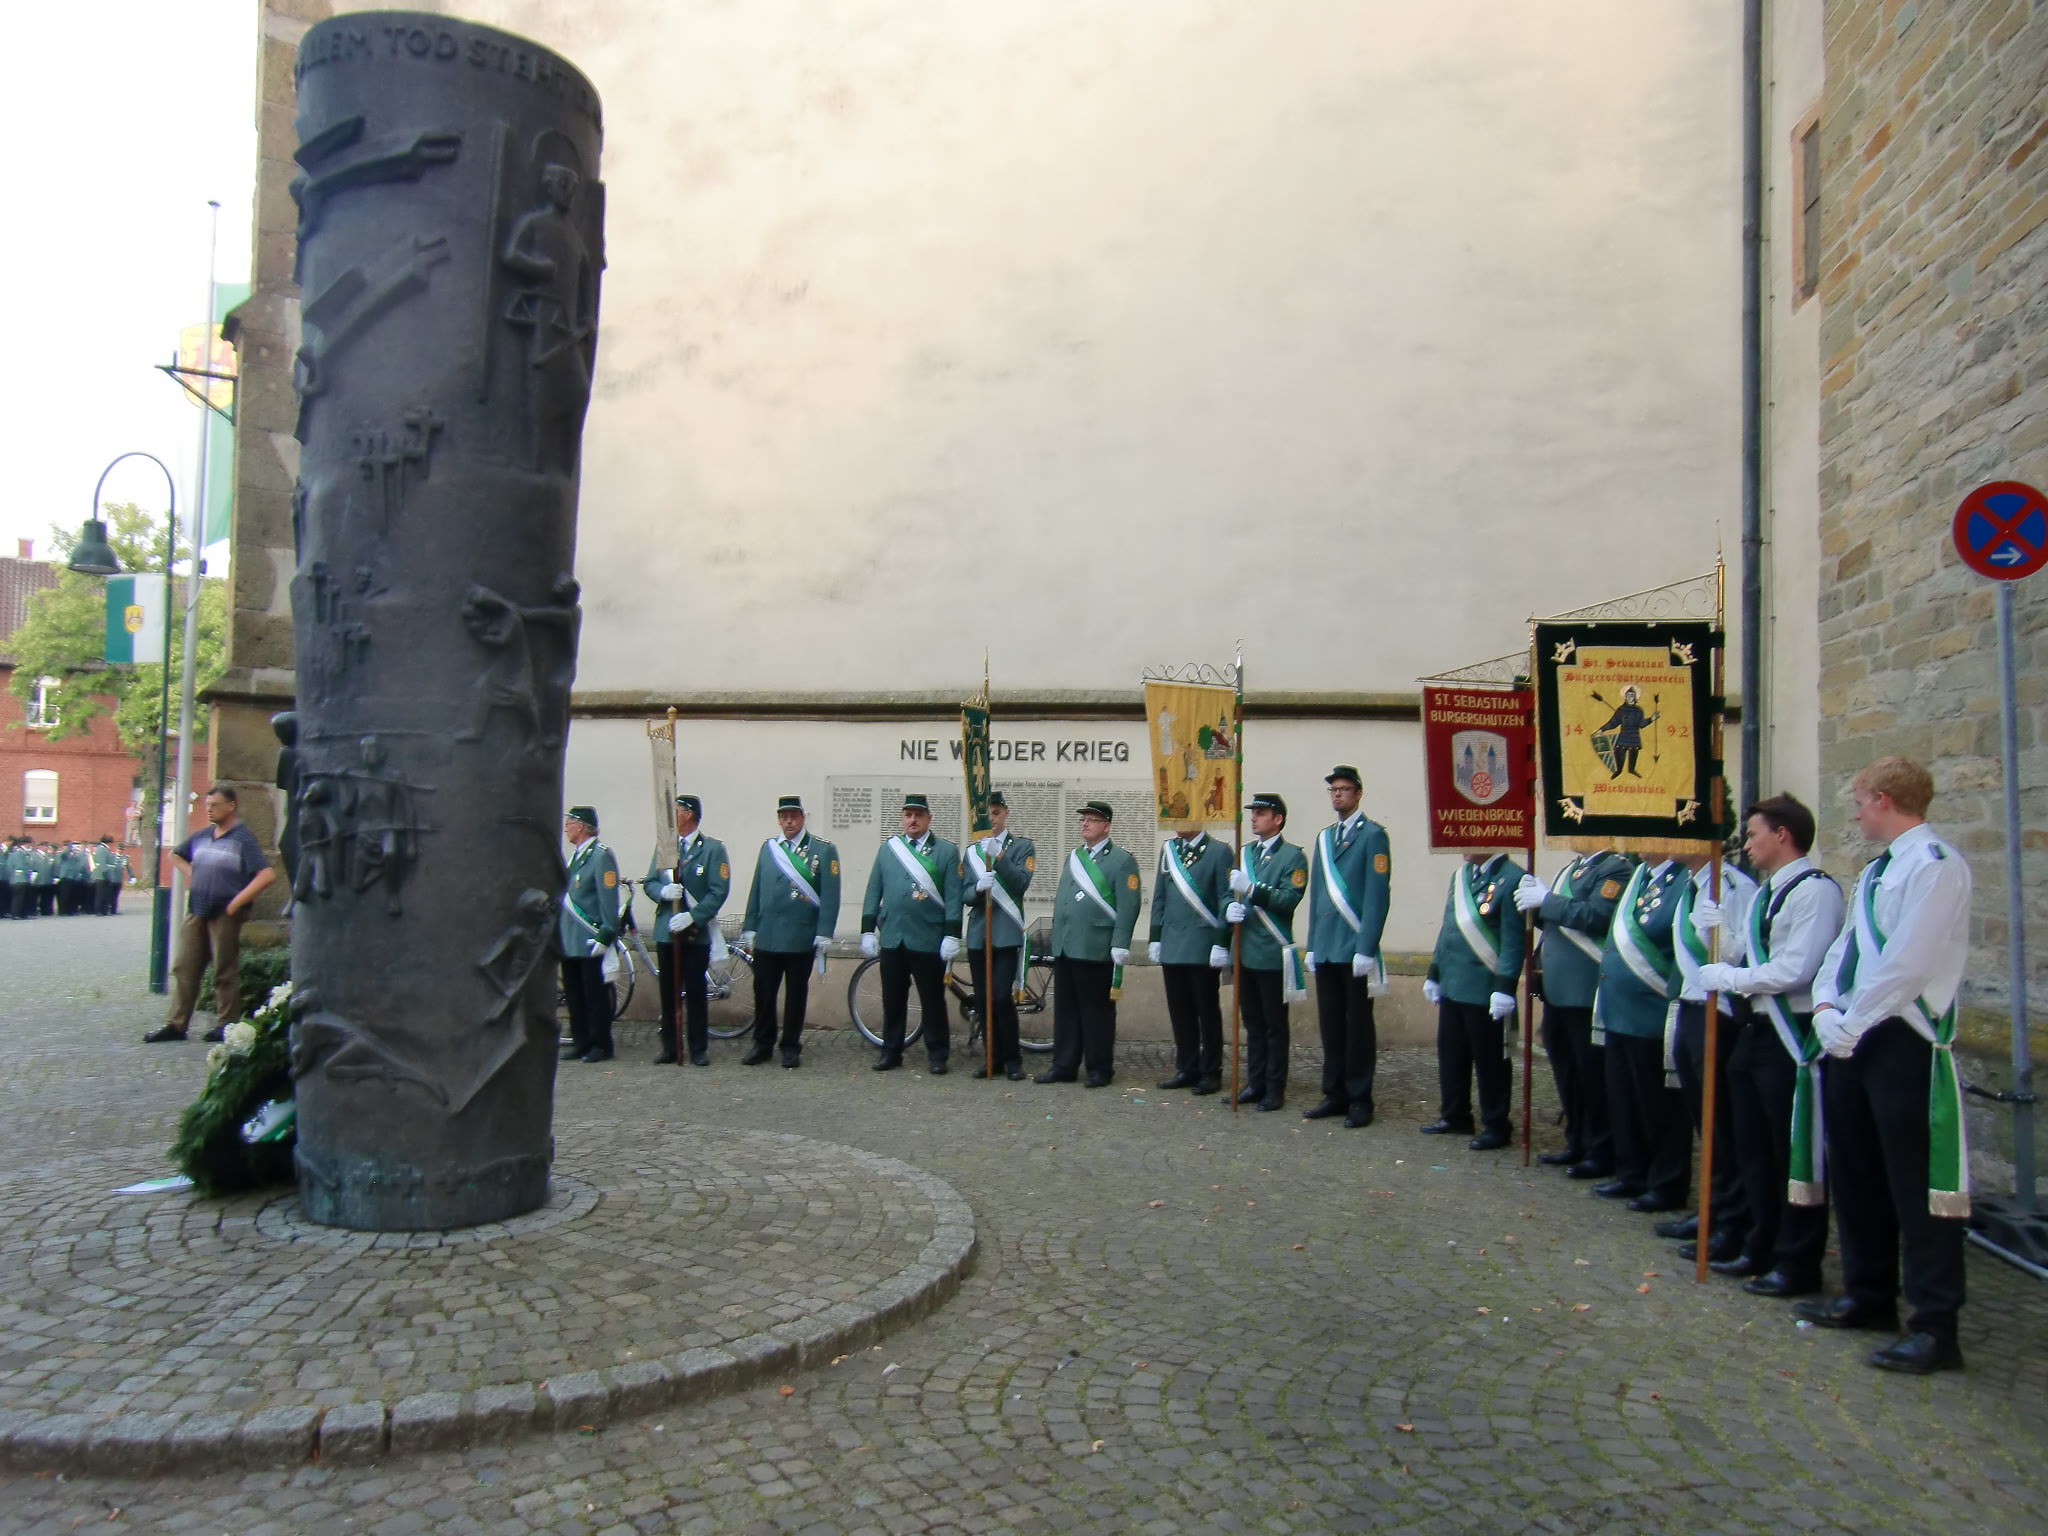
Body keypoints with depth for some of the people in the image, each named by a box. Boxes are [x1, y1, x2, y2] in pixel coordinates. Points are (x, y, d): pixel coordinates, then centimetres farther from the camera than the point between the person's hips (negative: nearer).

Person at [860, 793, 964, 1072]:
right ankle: (891, 1052, 20)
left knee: (932, 1000, 4)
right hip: (892, 939, 3)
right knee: (892, 999, 10)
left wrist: (951, 936, -10)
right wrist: (867, 931, 5)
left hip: (929, 941, -3)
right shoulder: (888, 849, 10)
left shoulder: (946, 851, 1)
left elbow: (953, 897, -4)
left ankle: (937, 1055, 13)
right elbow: (873, 892, 11)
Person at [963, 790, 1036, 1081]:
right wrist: (978, 887, -17)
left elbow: (1022, 883, -11)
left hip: (1007, 933, -4)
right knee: (983, 1001, 6)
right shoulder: (972, 849, 13)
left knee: (1001, 998, -11)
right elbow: (964, 894, 6)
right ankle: (994, 1057, 18)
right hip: (977, 933, 4)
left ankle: (1012, 1059, 3)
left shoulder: (1023, 846, 4)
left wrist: (999, 856, -21)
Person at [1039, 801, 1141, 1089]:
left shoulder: (1121, 860, -4)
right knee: (1065, 1009, 9)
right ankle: (1063, 1065, 17)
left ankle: (1100, 1069, 11)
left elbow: (1129, 906, -11)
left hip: (1097, 951, -7)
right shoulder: (1072, 858, 18)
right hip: (1064, 948, 7)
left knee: (1097, 1011, 1)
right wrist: (1056, 940, 17)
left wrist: (1120, 945, -17)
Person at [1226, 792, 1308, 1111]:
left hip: (1273, 954, -6)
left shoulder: (1293, 856, -5)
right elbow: (1229, 892, 16)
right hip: (1245, 952, 6)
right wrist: (1229, 908, -6)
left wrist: (1252, 889, -25)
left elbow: (1290, 899, -16)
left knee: (1275, 1025, 2)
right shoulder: (1245, 853, 15)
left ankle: (1275, 1089, 9)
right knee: (1253, 1022, 13)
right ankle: (1255, 1083, 21)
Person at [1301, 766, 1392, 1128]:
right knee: (1331, 1026, 10)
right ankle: (1335, 1094, 18)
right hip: (1326, 950, 6)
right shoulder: (1324, 837, 16)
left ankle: (1360, 1100, 9)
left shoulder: (1372, 834, -5)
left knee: (1358, 1026, 2)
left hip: (1355, 950, -6)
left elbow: (1378, 895, -12)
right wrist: (1312, 945, 13)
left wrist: (1366, 949, -16)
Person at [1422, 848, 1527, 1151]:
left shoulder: (1512, 878, -14)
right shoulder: (1461, 875, 12)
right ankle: (1454, 1116, 29)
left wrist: (1505, 988, -20)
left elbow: (1514, 940, -17)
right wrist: (1434, 974, 18)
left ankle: (1495, 1126, 16)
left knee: (1490, 1061, 4)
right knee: (1451, 1055, 15)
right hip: (1452, 986, 8)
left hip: (1486, 990, -8)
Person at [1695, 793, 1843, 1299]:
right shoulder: (1766, 893, 15)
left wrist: (1730, 977, -12)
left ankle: (1797, 1265, 13)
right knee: (1754, 1149, 16)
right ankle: (1762, 1250, 29)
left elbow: (1795, 970, -22)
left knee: (1796, 1153, 2)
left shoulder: (1815, 891, -15)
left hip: (1794, 1035, -10)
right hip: (1758, 1030, 10)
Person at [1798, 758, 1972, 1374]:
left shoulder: (1935, 864, -14)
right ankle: (1869, 1295, 28)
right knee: (1855, 1173, 16)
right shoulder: (1875, 871, 16)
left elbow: (1906, 964, -21)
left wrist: (1850, 1024, -14)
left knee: (1916, 1183, -4)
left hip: (1904, 1042, -10)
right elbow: (1844, 947, 17)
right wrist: (1826, 1006, 1)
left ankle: (1935, 1327, 3)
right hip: (1854, 1040, 10)